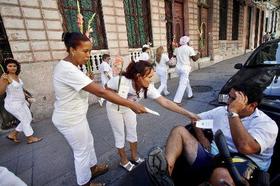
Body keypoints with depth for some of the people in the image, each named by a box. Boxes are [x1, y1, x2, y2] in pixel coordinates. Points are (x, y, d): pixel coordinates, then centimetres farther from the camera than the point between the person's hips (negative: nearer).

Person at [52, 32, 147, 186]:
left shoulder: (66, 65, 2)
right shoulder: (69, 71, -31)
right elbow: (101, 92, -37)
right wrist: (131, 104, -35)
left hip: (74, 116, 10)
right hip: (70, 120, -10)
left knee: (88, 142, 25)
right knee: (81, 151, 11)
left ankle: (93, 168, 50)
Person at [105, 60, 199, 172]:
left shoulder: (148, 88, -29)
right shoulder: (120, 81, -38)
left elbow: (165, 102, -32)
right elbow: (106, 89, -18)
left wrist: (187, 114, -36)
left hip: (128, 108, 4)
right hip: (114, 108, -3)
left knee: (132, 130, 12)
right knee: (120, 134, 6)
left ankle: (134, 157, 35)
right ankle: (124, 161, 29)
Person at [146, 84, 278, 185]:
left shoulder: (267, 124, -7)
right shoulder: (222, 111, 12)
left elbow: (245, 148, -27)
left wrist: (233, 112, -22)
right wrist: (202, 138, 4)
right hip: (210, 158, 6)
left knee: (220, 174, -43)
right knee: (179, 130, -8)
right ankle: (167, 169, -32)